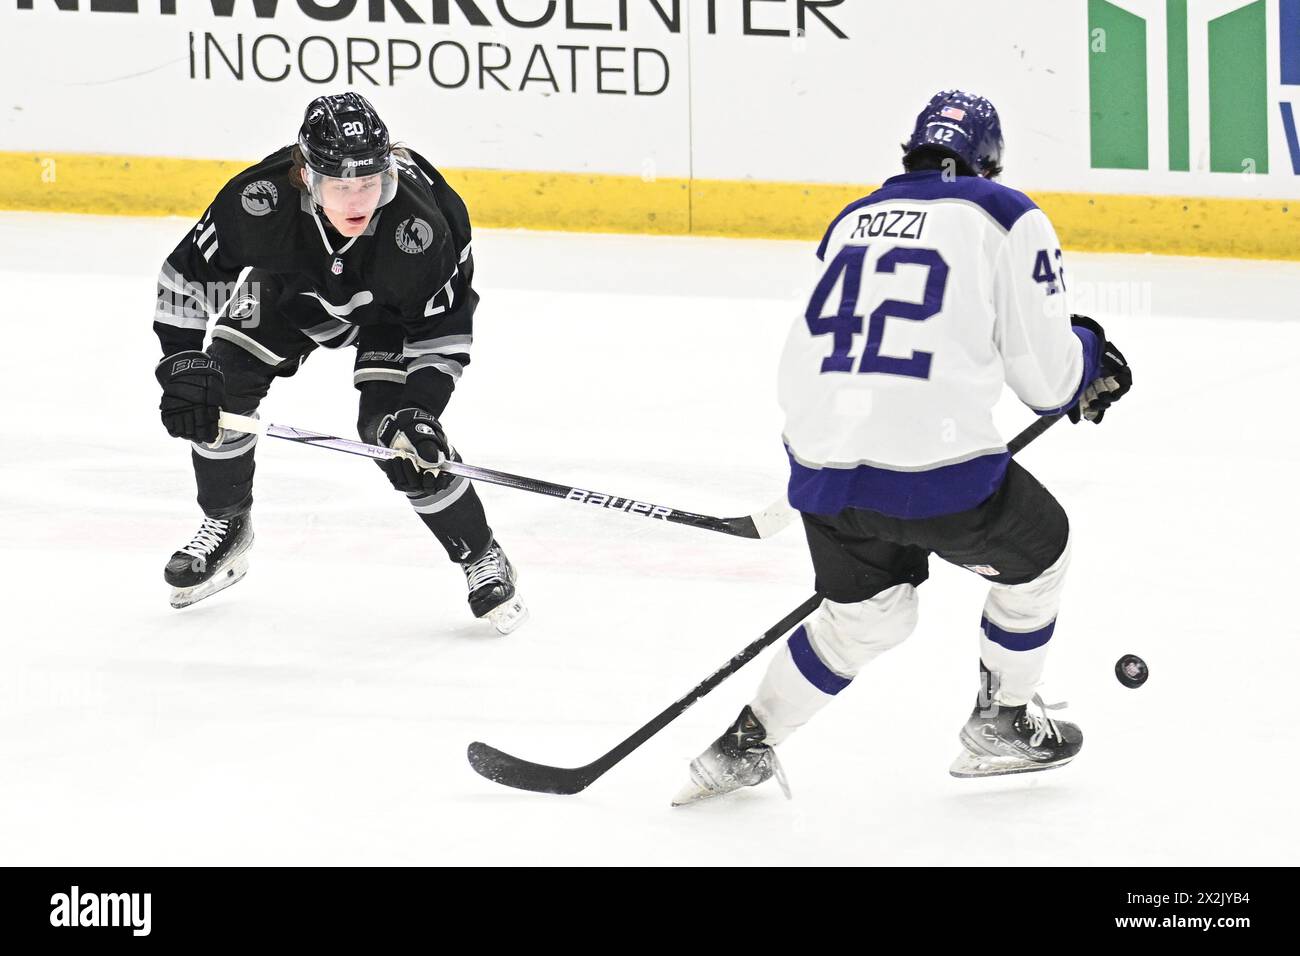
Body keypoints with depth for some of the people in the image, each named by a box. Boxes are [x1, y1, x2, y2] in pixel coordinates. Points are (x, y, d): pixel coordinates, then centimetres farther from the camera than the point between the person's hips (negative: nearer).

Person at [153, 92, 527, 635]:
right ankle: (225, 529, 16)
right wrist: (182, 363, -30)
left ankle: (483, 561, -1)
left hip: (391, 311, -3)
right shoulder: (258, 201, -37)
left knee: (395, 432, -19)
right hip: (292, 286, 3)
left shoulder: (421, 225, -40)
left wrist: (418, 410, -38)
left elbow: (445, 328, -27)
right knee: (218, 386, -10)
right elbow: (188, 275, -23)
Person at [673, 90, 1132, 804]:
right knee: (1036, 552, 24)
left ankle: (743, 743, 27)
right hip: (933, 464, -5)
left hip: (820, 454, 5)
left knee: (868, 612, 29)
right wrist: (1090, 356, 24)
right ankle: (1002, 726, 33)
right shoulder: (1010, 219, 4)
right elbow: (1043, 375, 3)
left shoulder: (852, 221, 19)